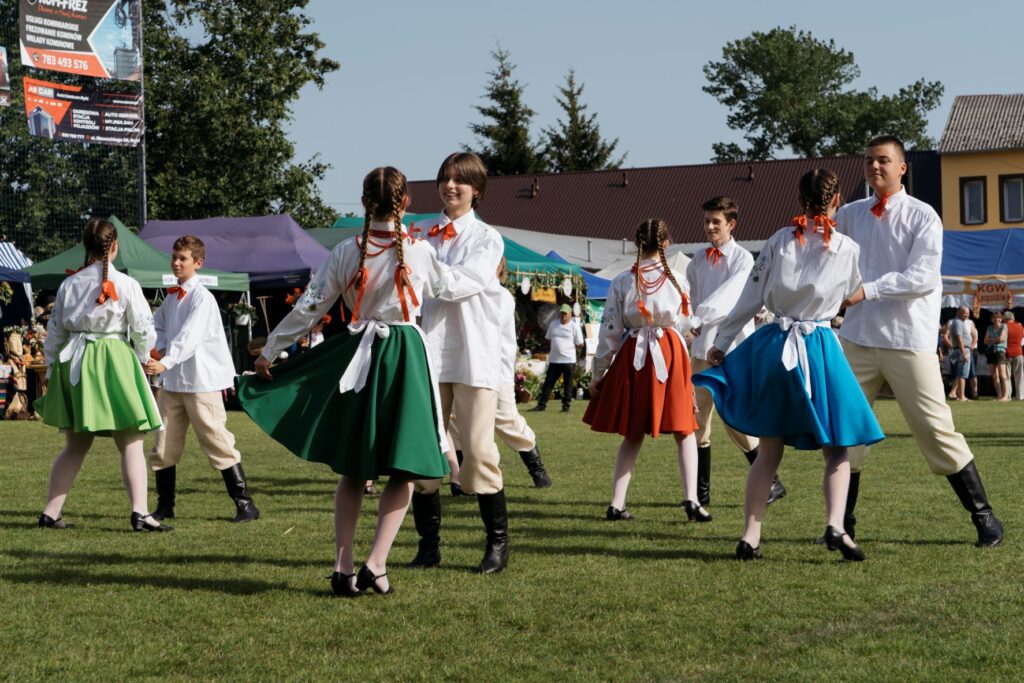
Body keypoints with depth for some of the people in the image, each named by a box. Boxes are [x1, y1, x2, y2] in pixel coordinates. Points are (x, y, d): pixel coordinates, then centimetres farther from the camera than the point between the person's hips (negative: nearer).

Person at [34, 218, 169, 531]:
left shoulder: (69, 284, 5)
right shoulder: (125, 284, -7)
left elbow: (55, 332, 10)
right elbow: (144, 330, -4)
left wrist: (51, 370, 20)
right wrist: (141, 360, 15)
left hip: (74, 364, 5)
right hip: (114, 362, -5)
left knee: (75, 446, 15)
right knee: (131, 444, -1)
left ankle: (50, 513, 16)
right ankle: (140, 512, -12)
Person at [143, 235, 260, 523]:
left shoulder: (202, 298, -12)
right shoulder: (170, 298, 12)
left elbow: (190, 336, -25)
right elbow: (158, 327, 25)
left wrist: (165, 363, -38)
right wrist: (158, 349, 3)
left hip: (202, 381, -7)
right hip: (171, 381, 7)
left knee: (218, 443, -5)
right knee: (163, 446, 8)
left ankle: (245, 503, 3)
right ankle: (165, 505, 20)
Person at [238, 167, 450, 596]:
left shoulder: (346, 252, -2)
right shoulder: (420, 251, -6)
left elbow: (309, 308, 1)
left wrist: (270, 351, 12)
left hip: (357, 356, 3)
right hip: (405, 357, -3)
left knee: (353, 470, 13)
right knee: (404, 470, 4)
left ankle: (343, 568, 10)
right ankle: (376, 564, -7)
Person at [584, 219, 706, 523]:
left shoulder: (621, 282, -2)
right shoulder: (678, 280, -3)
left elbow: (610, 331, -1)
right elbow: (684, 324, 9)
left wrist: (598, 374, 8)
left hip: (632, 356, 1)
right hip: (671, 355, -1)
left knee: (633, 434, 13)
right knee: (684, 432, 7)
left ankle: (617, 503, 8)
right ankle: (691, 499, -6)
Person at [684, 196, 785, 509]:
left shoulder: (743, 259, -5)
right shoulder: (697, 262, 13)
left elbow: (727, 298, -19)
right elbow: (691, 302, 14)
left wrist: (698, 319, -28)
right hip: (702, 347, 6)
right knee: (698, 419, 5)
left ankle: (771, 483, 3)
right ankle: (701, 492, 13)